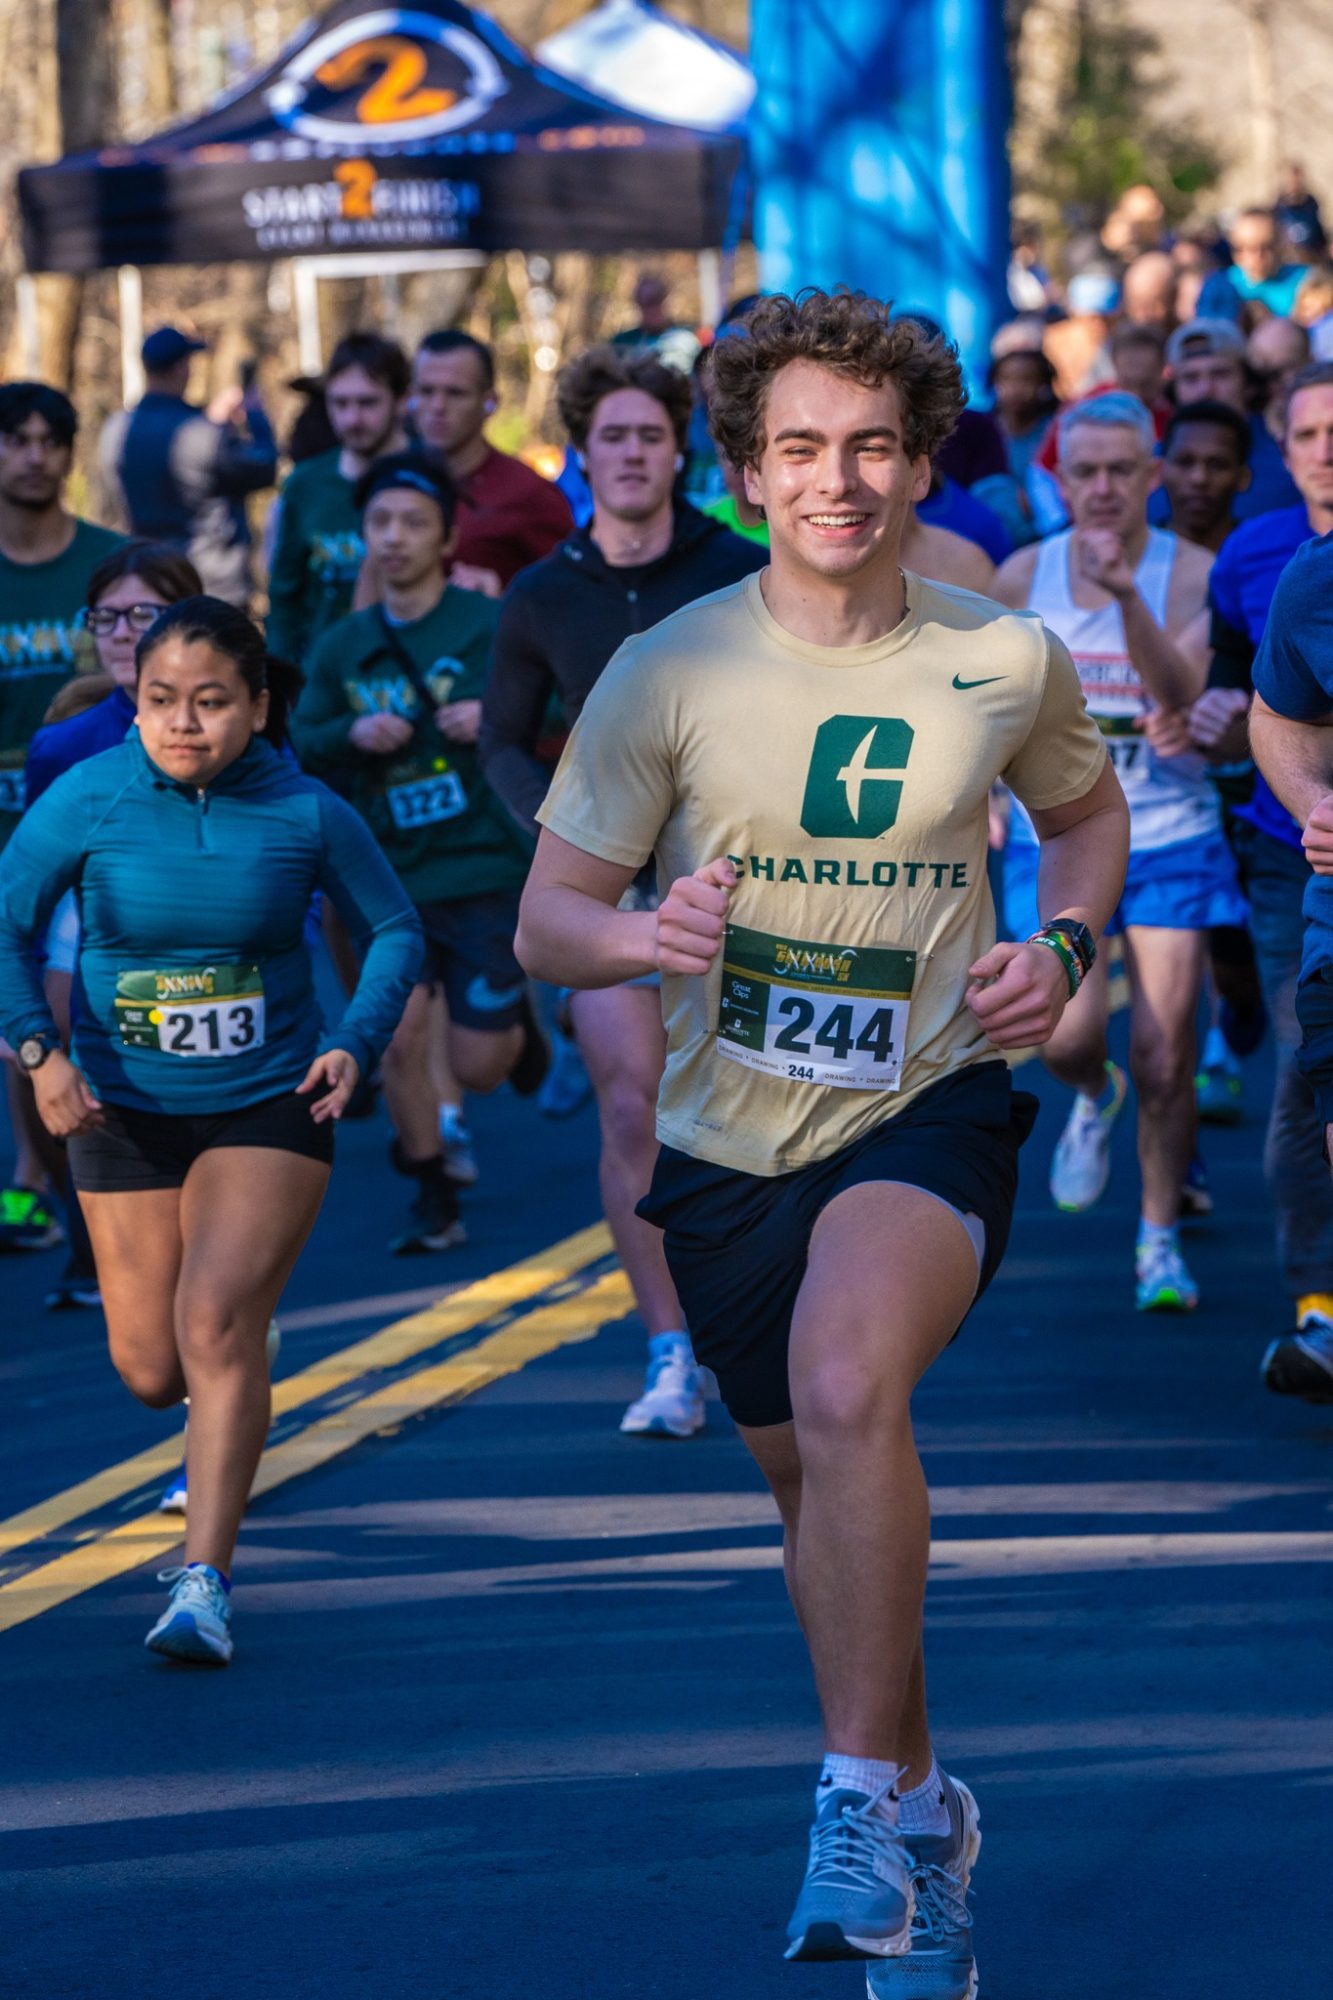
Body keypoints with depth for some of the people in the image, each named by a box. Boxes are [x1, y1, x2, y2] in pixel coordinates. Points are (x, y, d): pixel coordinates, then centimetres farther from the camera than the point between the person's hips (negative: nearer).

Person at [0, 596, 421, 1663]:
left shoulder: (306, 813, -10)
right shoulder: (87, 800, -11)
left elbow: (396, 929, 4)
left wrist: (357, 1042, -10)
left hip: (270, 1105, -2)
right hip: (125, 1112, 2)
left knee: (217, 1318, -20)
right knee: (151, 1370, 7)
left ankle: (205, 1581, -15)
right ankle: (226, 1431, 45)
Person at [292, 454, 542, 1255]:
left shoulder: (493, 625, -6)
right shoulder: (344, 647, 6)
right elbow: (300, 744, 11)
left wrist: (502, 720, -23)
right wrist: (353, 736, -10)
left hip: (487, 867, -3)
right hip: (391, 873, 3)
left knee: (479, 1067, 0)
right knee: (399, 1040, -6)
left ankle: (518, 1022, 38)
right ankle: (434, 1200, 15)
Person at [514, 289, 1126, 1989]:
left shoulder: (1007, 663, -4)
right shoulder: (665, 677, -7)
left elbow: (1086, 809, 18)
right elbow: (546, 920, -3)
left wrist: (1063, 946, -3)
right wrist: (645, 934, -26)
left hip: (932, 1107, -2)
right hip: (730, 1136, 3)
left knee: (848, 1388, -31)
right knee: (812, 1483, 16)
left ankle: (860, 1802, -22)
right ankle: (921, 1808, 40)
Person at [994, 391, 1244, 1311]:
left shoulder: (1191, 573, -7)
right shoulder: (1023, 575, 1)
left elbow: (1181, 687, -24)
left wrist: (1126, 592, -36)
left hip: (1168, 834, -1)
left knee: (1164, 1057, -3)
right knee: (1068, 1032, -15)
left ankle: (1161, 1240, 16)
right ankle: (1093, 1097, 23)